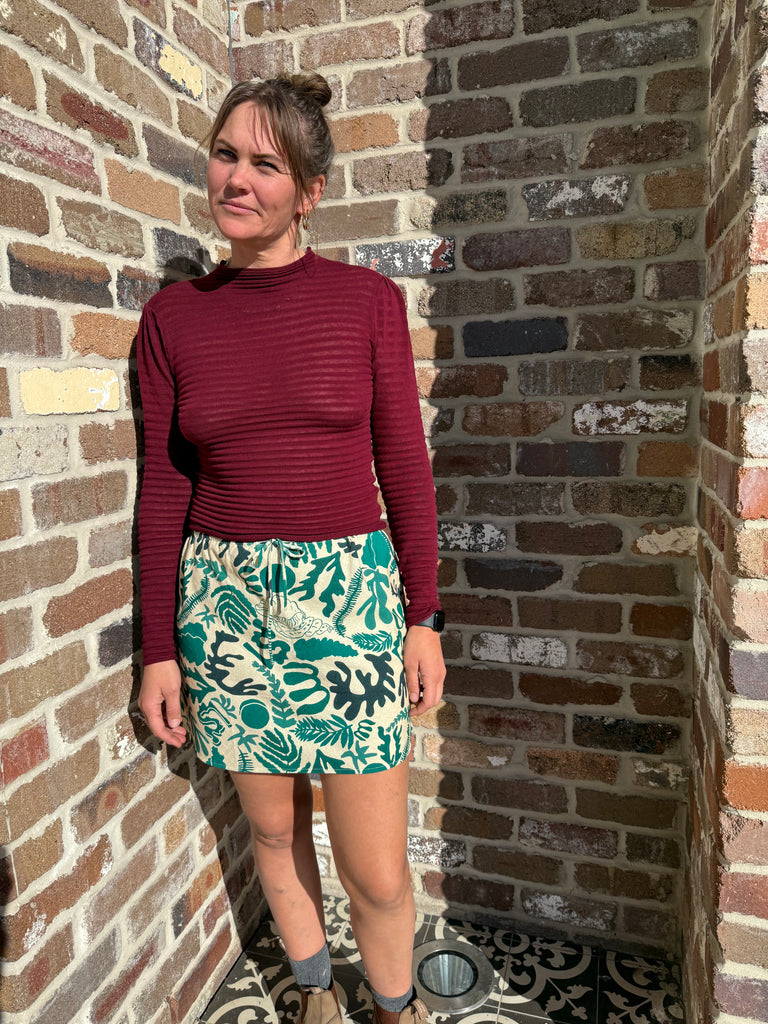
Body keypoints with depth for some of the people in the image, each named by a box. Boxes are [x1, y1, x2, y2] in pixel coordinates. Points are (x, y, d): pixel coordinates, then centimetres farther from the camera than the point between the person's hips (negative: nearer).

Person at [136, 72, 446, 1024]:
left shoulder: (367, 298, -2)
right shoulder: (173, 314, 2)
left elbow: (403, 463, 0)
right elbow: (164, 485, 4)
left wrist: (424, 617, -1)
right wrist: (159, 650, 4)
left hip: (349, 595, -1)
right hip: (223, 600, 2)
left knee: (376, 871, 6)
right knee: (274, 827, 19)